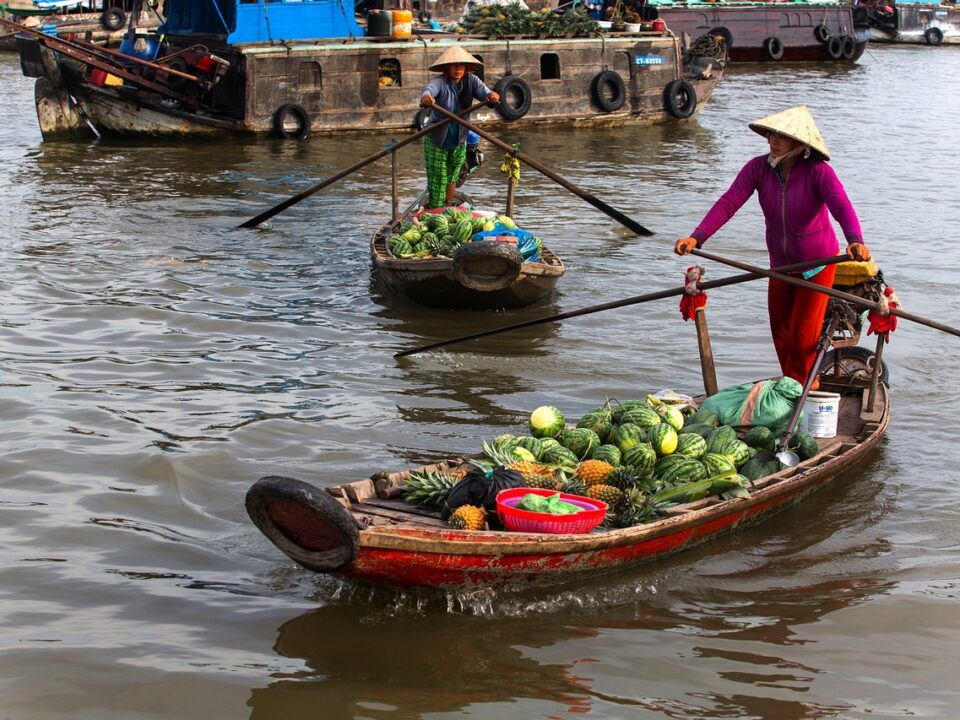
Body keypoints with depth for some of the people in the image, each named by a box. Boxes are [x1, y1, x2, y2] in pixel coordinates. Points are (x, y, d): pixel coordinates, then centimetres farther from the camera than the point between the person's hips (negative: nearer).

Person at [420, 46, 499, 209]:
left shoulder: (471, 81, -8)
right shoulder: (440, 81, -20)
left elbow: (484, 92, -21)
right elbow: (430, 89, -41)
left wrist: (493, 95, -47)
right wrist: (425, 97, -66)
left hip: (459, 140, 4)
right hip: (436, 139, -4)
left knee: (452, 177, 16)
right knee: (437, 179, -2)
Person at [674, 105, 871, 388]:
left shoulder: (818, 171, -23)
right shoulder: (758, 168, -12)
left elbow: (842, 207, -37)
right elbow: (728, 203, -21)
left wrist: (855, 240, -58)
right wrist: (697, 237, -35)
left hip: (817, 263, -4)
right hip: (780, 263, 5)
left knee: (804, 333, -3)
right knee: (781, 332, 13)